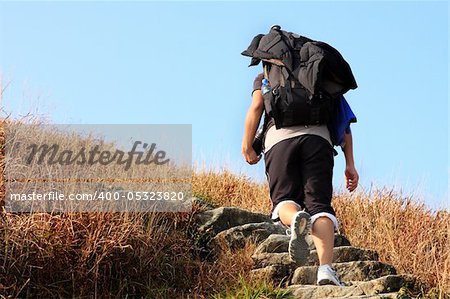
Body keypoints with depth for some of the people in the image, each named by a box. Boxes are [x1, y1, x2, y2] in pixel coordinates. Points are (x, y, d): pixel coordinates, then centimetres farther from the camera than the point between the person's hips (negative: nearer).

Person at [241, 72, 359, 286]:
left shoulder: (265, 77, 30)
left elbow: (256, 107, 9)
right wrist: (349, 164, 19)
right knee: (319, 204, -4)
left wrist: (247, 146, 10)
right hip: (318, 138, 1)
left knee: (284, 199, 4)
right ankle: (326, 269, -25)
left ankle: (295, 219, -35)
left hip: (280, 138, -1)